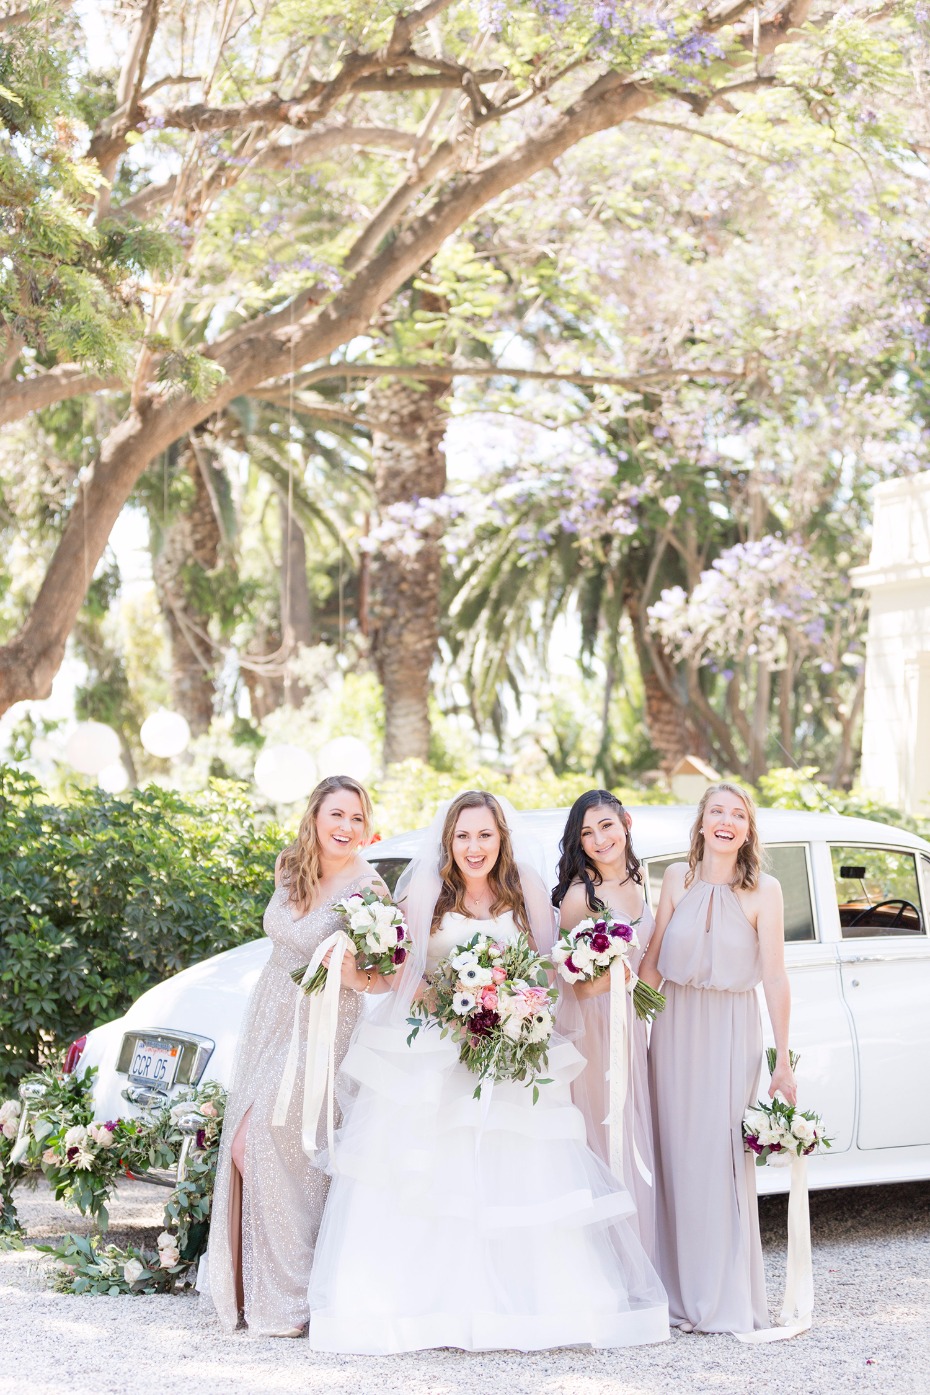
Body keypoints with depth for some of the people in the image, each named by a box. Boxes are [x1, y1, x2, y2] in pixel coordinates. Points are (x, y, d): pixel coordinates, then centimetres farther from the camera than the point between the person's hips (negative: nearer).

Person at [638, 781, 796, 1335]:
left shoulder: (763, 890, -6)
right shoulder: (678, 878, 3)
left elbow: (775, 978, -8)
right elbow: (653, 962, 6)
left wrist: (783, 1063, -9)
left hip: (731, 1032, -3)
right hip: (676, 1026, 3)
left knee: (723, 1160, -4)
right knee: (677, 1158, 6)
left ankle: (727, 1301, 6)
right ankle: (680, 1292, 16)